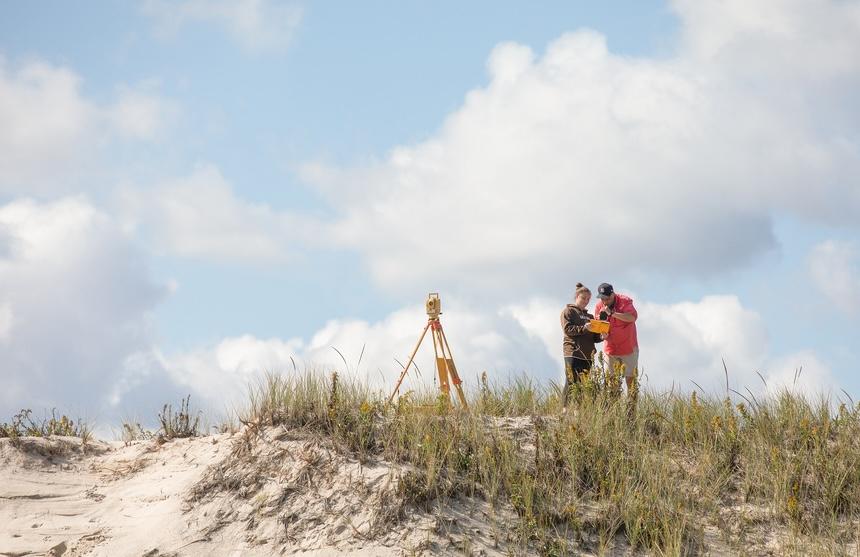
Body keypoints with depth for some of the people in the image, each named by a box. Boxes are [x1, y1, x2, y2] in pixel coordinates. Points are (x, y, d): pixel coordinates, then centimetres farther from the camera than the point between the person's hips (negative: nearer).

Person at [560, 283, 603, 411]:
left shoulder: (589, 316, 24)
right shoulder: (568, 311, 6)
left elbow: (594, 337, 20)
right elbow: (568, 329, -9)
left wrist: (601, 336, -2)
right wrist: (584, 328, -22)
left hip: (587, 354, 6)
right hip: (573, 353, -6)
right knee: (572, 382, -11)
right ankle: (566, 408, -11)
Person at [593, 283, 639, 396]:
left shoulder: (625, 301, -13)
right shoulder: (599, 306, -1)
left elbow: (632, 317, -29)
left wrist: (612, 313, -31)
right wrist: (602, 334, -16)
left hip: (628, 348, -3)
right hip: (610, 349, 3)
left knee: (630, 378, -2)